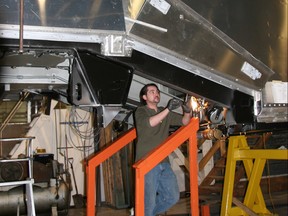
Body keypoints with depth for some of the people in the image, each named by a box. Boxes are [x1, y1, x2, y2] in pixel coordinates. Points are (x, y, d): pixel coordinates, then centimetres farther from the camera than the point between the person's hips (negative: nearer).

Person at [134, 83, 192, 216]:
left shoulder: (165, 112, 17)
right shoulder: (141, 111, 0)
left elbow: (184, 121, 9)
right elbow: (150, 122, -21)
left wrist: (187, 111, -13)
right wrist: (168, 109, -29)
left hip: (163, 163, 6)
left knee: (173, 197, 8)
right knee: (149, 202, -7)